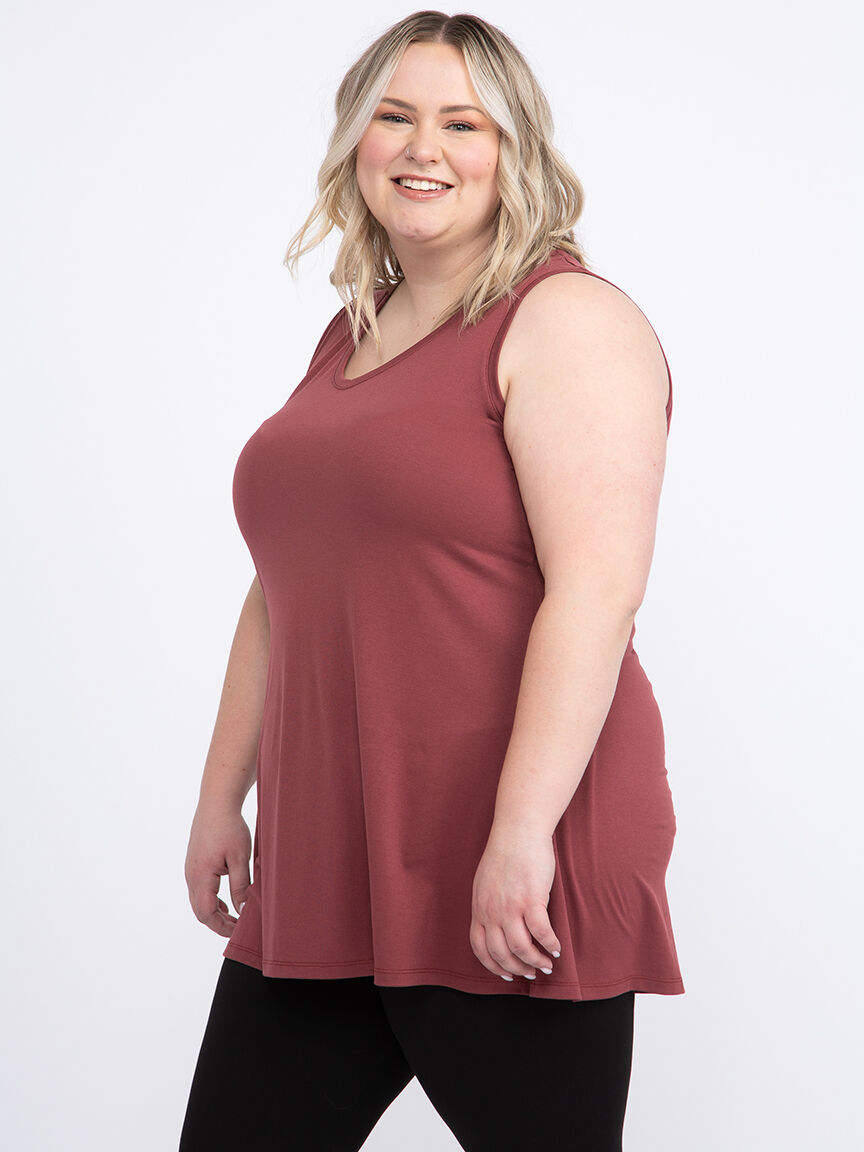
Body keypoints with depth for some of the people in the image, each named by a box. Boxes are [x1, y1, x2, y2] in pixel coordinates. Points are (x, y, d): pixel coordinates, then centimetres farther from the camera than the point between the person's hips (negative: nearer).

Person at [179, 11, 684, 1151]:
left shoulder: (567, 320, -7)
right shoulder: (350, 339, 18)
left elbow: (597, 585, -18)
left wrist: (522, 831, -24)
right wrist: (222, 795, 20)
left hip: (505, 886, -8)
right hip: (319, 866, 8)